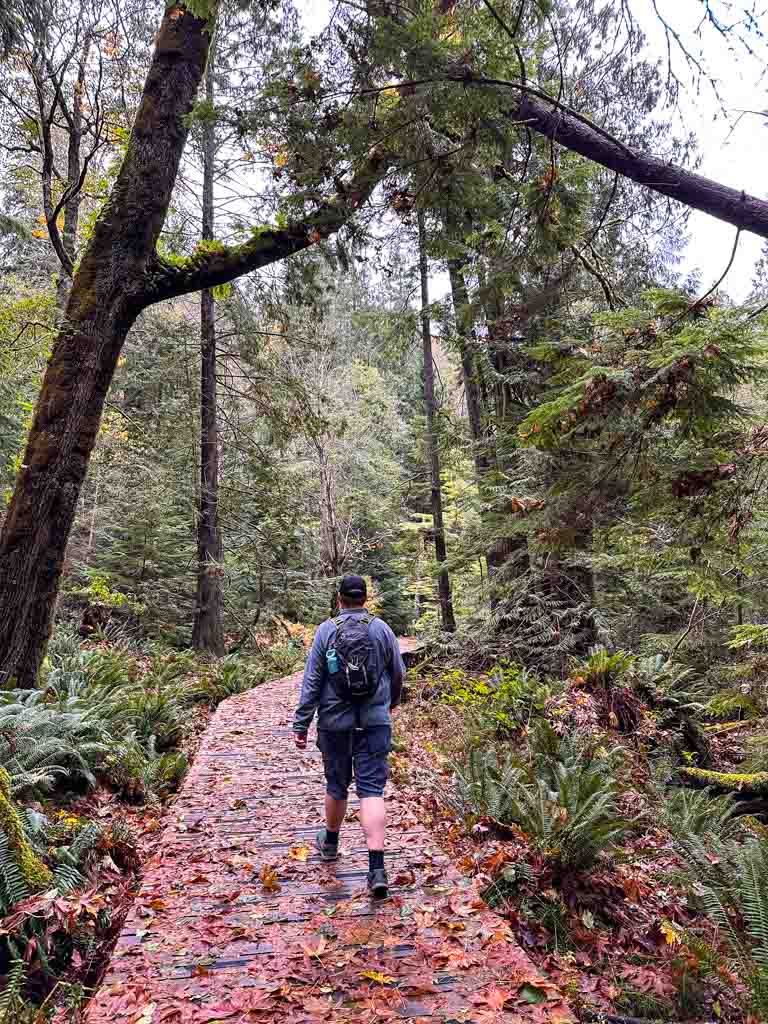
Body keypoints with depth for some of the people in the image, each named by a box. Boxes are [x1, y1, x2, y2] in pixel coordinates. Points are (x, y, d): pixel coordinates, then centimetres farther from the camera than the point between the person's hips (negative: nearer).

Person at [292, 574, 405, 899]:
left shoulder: (326, 630, -5)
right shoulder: (381, 629, -1)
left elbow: (311, 681, -6)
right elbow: (398, 674, 9)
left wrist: (301, 724, 0)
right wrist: (389, 704, 28)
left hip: (335, 722, 0)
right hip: (375, 722, 0)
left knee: (336, 785, 18)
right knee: (372, 790, 0)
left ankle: (330, 841, 41)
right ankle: (377, 867, -9)